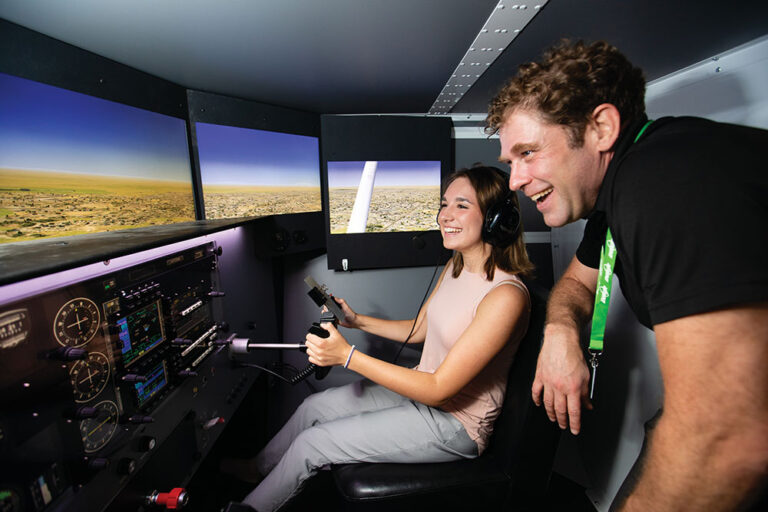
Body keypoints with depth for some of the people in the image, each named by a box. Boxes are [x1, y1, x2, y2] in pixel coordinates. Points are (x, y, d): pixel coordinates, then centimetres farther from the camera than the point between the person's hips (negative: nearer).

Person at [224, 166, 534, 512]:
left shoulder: (505, 296, -29)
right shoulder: (455, 267, -1)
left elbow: (438, 389, -28)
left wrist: (347, 356, -31)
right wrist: (356, 320, 4)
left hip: (454, 424, -7)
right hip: (422, 389, 8)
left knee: (311, 443, -6)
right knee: (313, 406, 10)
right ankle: (255, 470, 38)